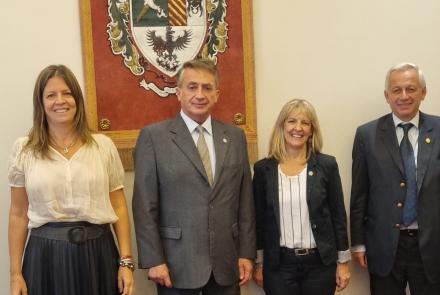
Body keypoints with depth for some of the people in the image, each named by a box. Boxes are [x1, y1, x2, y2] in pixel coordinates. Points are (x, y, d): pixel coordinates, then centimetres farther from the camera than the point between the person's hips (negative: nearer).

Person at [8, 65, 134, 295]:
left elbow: (118, 207, 3)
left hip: (97, 251, 0)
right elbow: (18, 215, 4)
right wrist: (15, 274, 2)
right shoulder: (23, 149, 1)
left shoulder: (103, 145, 1)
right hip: (45, 255, 0)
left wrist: (126, 261, -2)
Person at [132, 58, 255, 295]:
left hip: (226, 262, 3)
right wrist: (153, 260, -10)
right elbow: (144, 205, -6)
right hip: (177, 264, -3)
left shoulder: (235, 136, 6)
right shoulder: (153, 136, -5)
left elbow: (245, 200, 7)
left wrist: (247, 253, 4)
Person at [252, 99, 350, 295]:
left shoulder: (327, 165, -3)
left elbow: (338, 215, 1)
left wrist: (343, 262, 2)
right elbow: (259, 219, 3)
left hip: (320, 263, 0)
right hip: (278, 264, 0)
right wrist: (258, 263, 5)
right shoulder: (263, 168, -1)